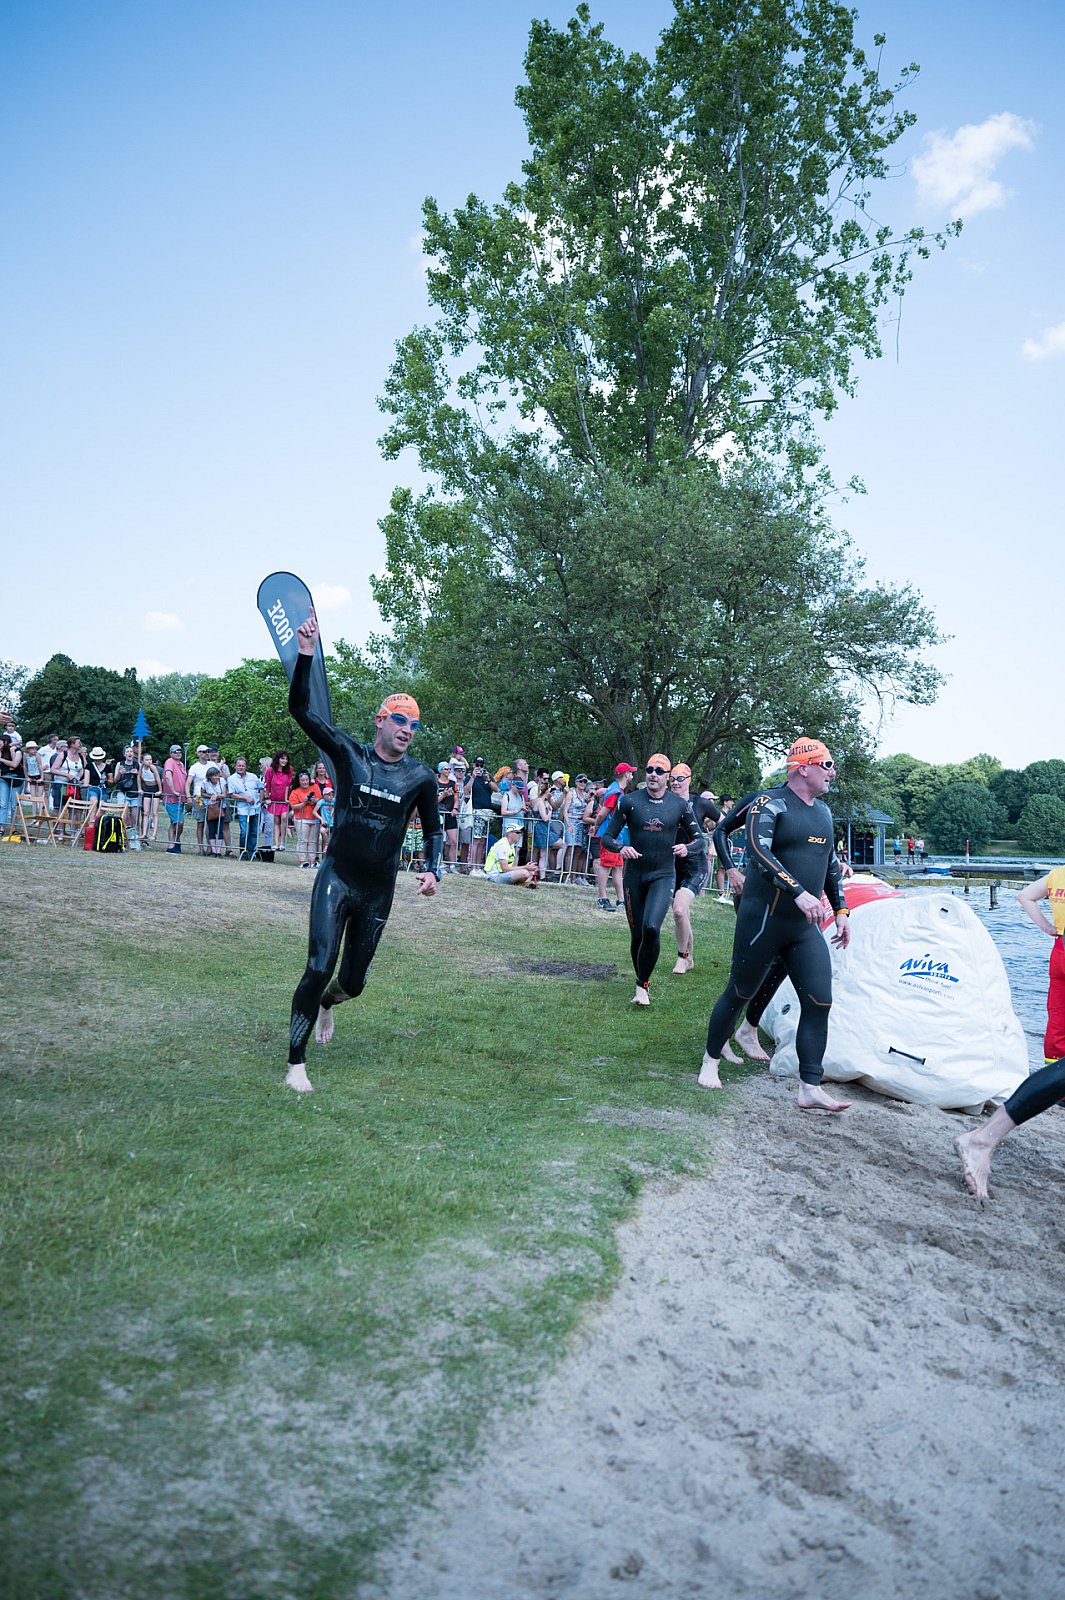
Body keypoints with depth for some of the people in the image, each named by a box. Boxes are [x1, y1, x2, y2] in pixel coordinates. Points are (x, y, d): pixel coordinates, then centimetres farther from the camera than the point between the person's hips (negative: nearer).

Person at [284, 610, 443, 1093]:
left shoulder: (421, 778, 1)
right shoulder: (349, 753, -3)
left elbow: (433, 829, 13)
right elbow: (300, 709, -10)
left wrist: (432, 870, -5)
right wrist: (306, 654, -22)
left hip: (378, 891, 2)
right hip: (336, 878, -2)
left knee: (353, 982, 12)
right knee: (319, 969, -15)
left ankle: (325, 1004, 50)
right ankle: (296, 1065, 1)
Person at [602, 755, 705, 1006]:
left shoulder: (680, 805, 0)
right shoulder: (629, 801, -2)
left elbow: (698, 839, 9)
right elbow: (608, 836, 1)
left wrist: (687, 848, -14)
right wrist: (622, 848, -21)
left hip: (663, 875, -1)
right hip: (635, 875, 1)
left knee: (651, 928, -22)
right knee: (637, 935, 5)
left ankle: (643, 985, -6)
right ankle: (641, 981, 28)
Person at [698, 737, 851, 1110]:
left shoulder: (823, 812, 14)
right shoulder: (770, 803, -11)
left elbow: (830, 864, 25)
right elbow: (758, 851, -27)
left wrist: (840, 910, 22)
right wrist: (798, 891, -35)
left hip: (805, 927, 7)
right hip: (763, 920, -7)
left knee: (819, 1003, -3)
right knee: (739, 994, 6)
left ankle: (810, 1089, 2)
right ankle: (710, 1060, 27)